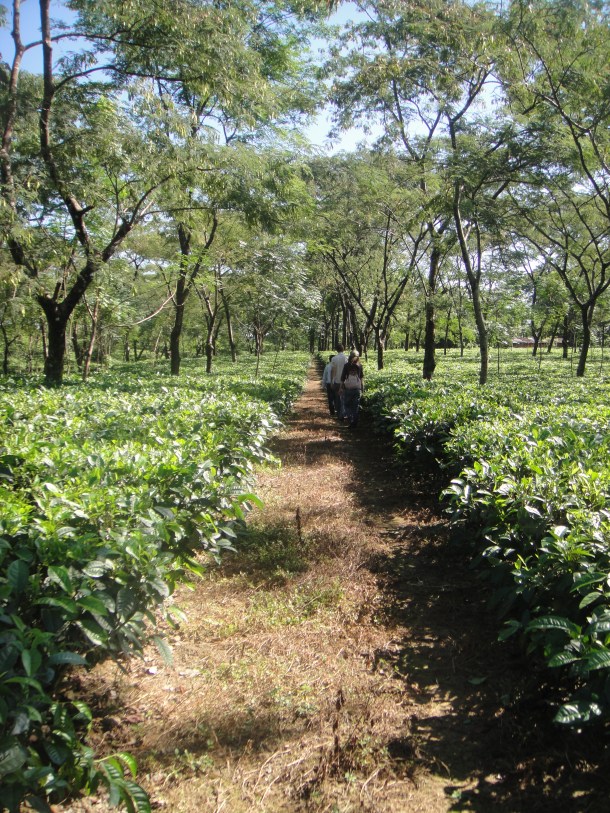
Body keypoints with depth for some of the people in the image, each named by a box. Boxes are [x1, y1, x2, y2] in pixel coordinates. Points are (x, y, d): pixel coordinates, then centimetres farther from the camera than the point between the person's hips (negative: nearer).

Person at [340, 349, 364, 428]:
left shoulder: (347, 366, -5)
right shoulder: (360, 366, 0)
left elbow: (343, 377, -4)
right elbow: (362, 378, 4)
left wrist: (341, 387, 4)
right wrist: (362, 389, 12)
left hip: (348, 388, -2)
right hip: (357, 388, 2)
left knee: (347, 405, 11)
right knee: (356, 406, 9)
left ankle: (350, 419, -7)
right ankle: (354, 423, 9)